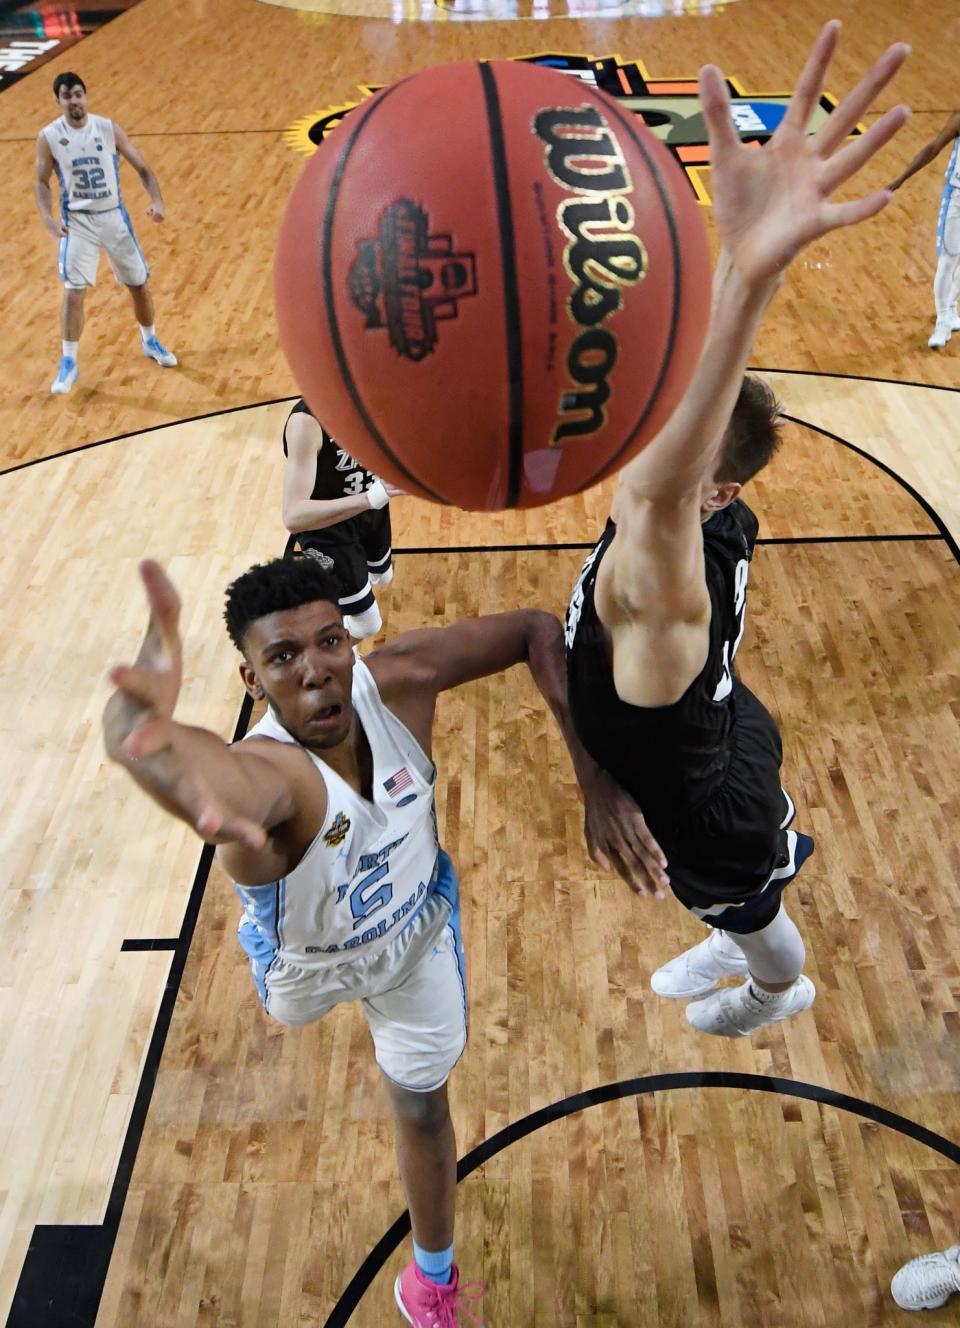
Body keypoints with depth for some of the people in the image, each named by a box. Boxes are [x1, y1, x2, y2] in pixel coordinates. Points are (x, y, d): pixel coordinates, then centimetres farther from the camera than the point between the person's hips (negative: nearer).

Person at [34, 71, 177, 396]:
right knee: (73, 293, -10)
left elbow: (142, 168, -2)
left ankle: (150, 342, 34)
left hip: (114, 216, 2)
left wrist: (156, 200, -19)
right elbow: (41, 182, 1)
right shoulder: (49, 137, -7)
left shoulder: (108, 128, -6)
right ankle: (68, 363, 0)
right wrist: (48, 218, -15)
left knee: (140, 285, 9)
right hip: (77, 222, -2)